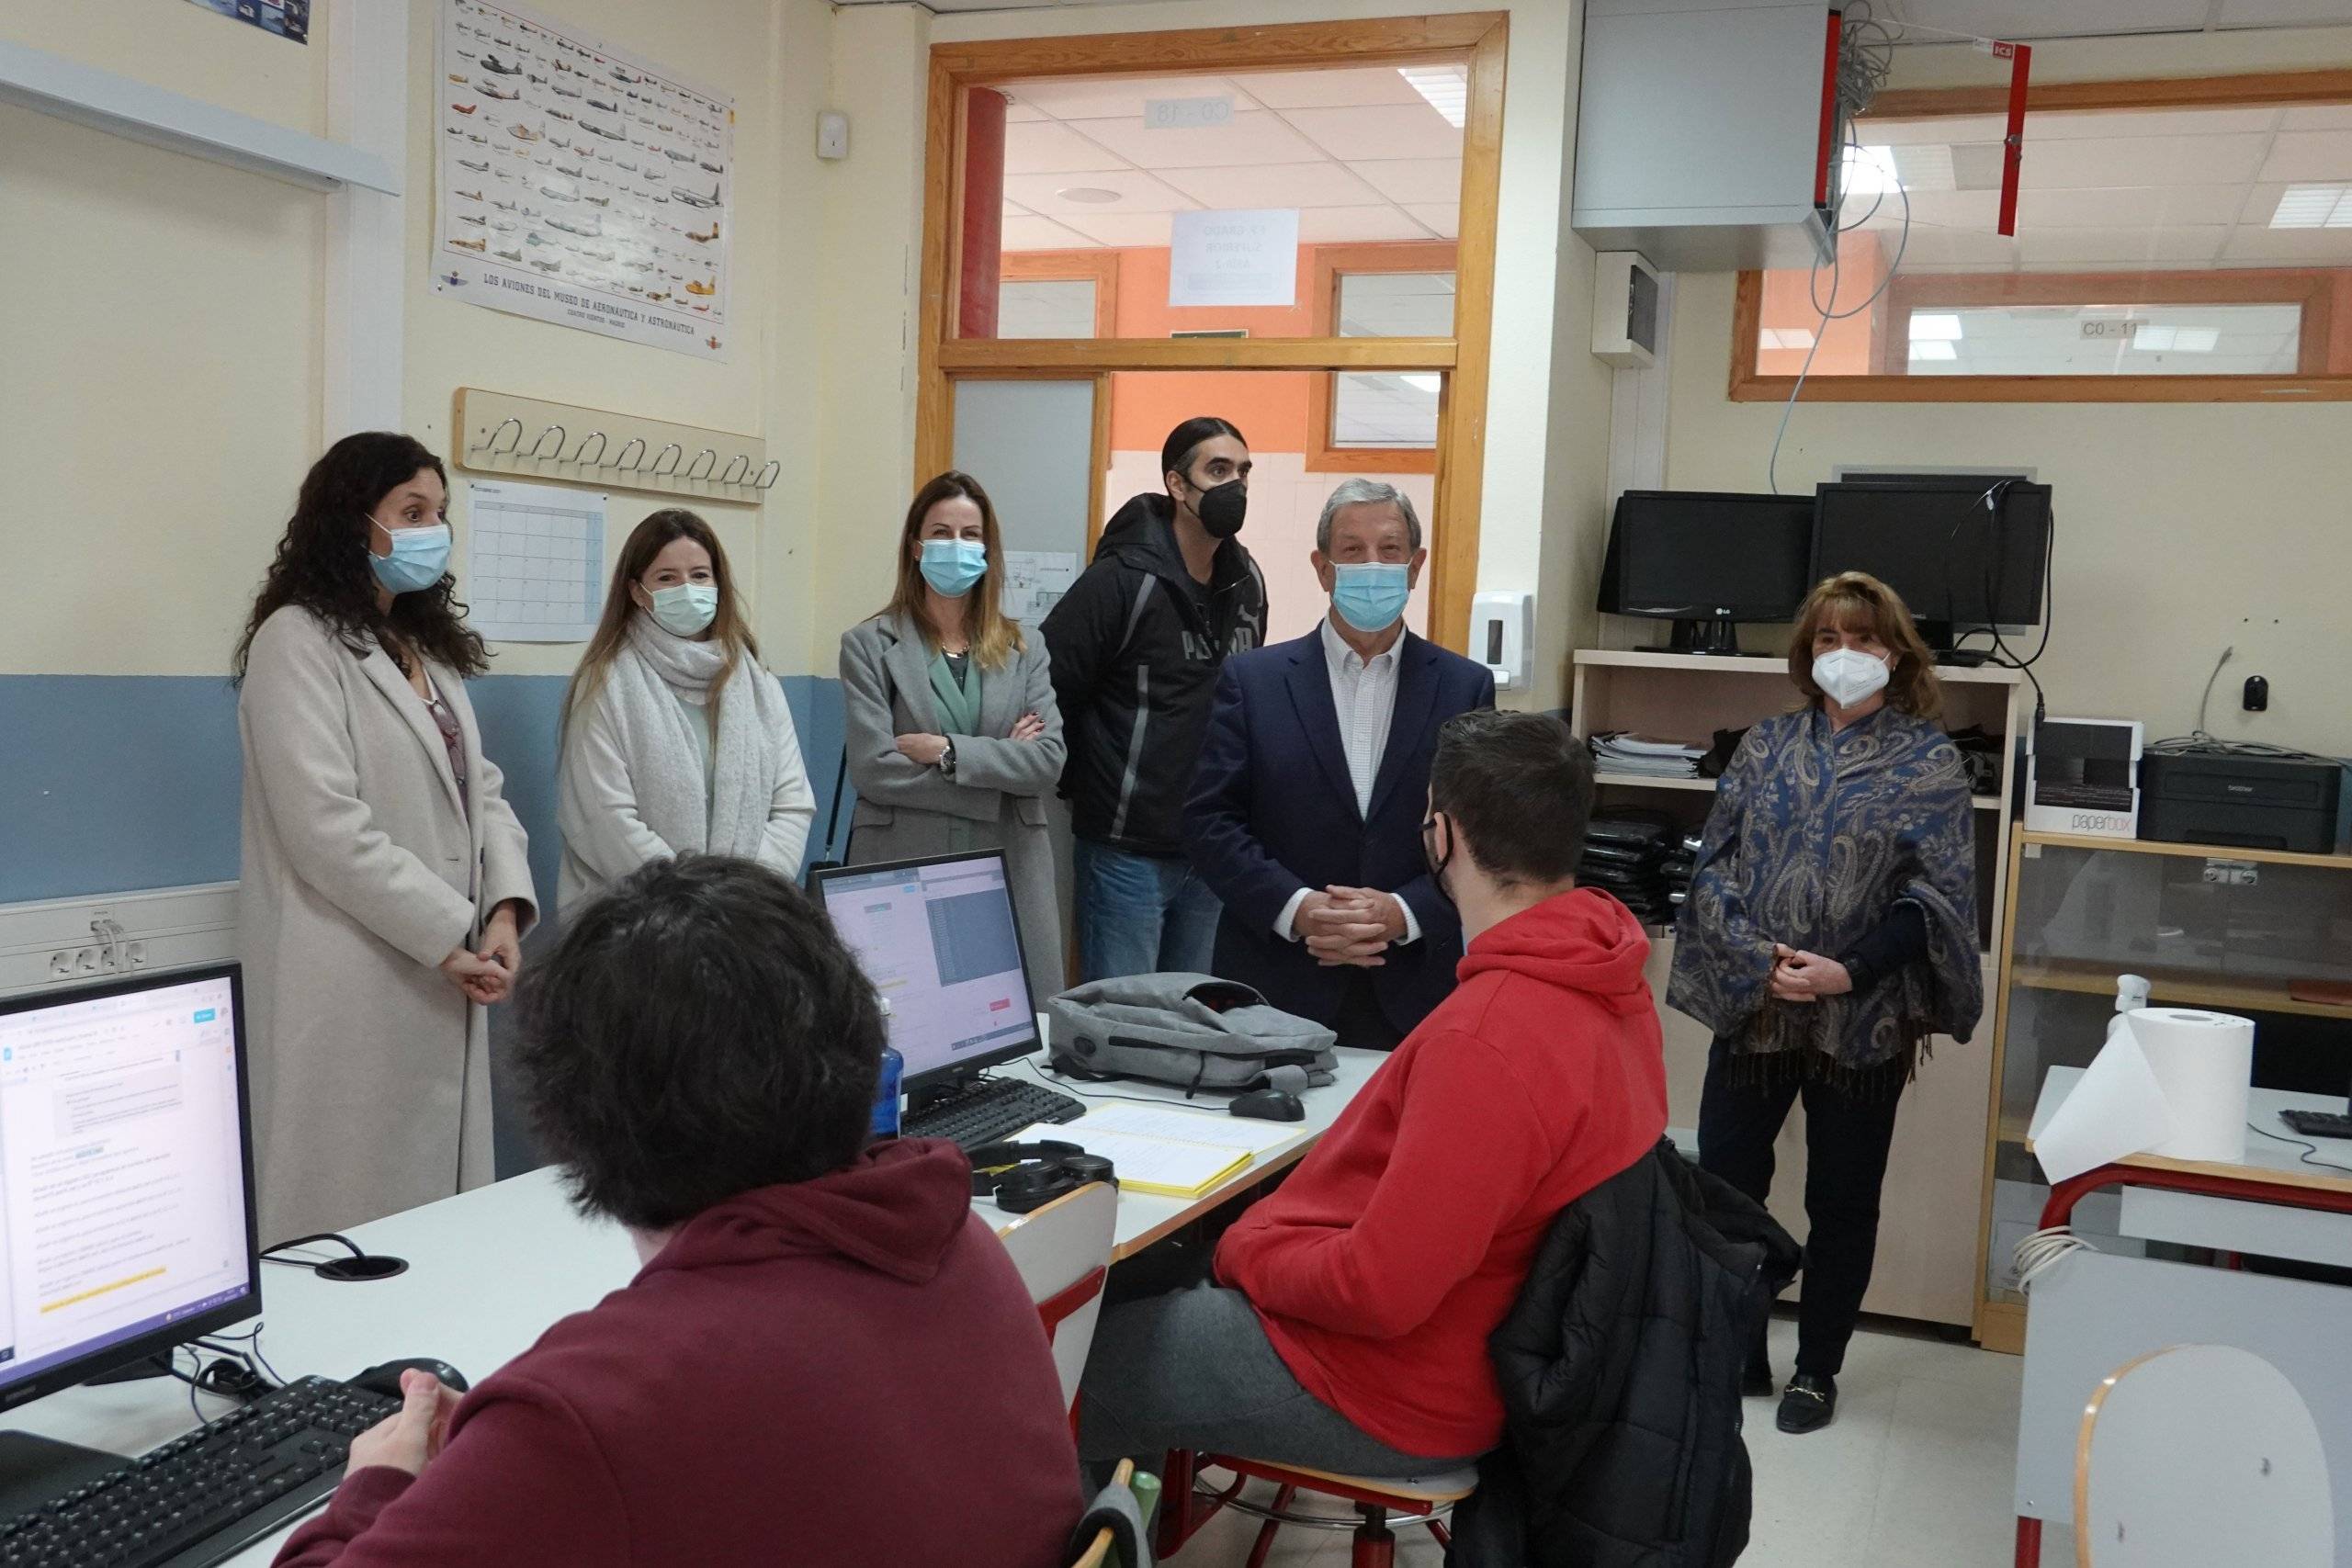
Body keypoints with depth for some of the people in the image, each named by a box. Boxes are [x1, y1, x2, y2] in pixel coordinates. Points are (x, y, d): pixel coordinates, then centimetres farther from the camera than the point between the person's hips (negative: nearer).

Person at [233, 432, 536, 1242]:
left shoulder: (429, 645, 18)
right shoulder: (298, 640, -9)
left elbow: (480, 790, 12)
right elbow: (327, 830, -18)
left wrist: (505, 908, -5)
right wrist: (451, 935, -16)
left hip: (444, 977, 8)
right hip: (356, 988, -8)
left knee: (438, 1202, 12)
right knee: (355, 1209, 0)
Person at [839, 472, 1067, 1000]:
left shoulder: (1023, 651, 12)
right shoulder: (869, 646, 3)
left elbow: (1048, 762, -2)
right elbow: (872, 767, -8)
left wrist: (947, 751, -12)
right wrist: (998, 761, -5)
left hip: (1007, 876, 2)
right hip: (902, 874, -2)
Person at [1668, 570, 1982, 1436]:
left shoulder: (1928, 760, -2)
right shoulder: (1766, 746, 7)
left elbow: (1937, 896, -7)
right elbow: (1714, 862, 2)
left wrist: (1849, 972, -19)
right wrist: (1758, 959, -12)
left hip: (1863, 1021, -2)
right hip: (1752, 1007, 3)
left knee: (1841, 1201, 9)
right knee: (1723, 1184, 6)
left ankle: (1817, 1369, 26)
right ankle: (1733, 1356, 23)